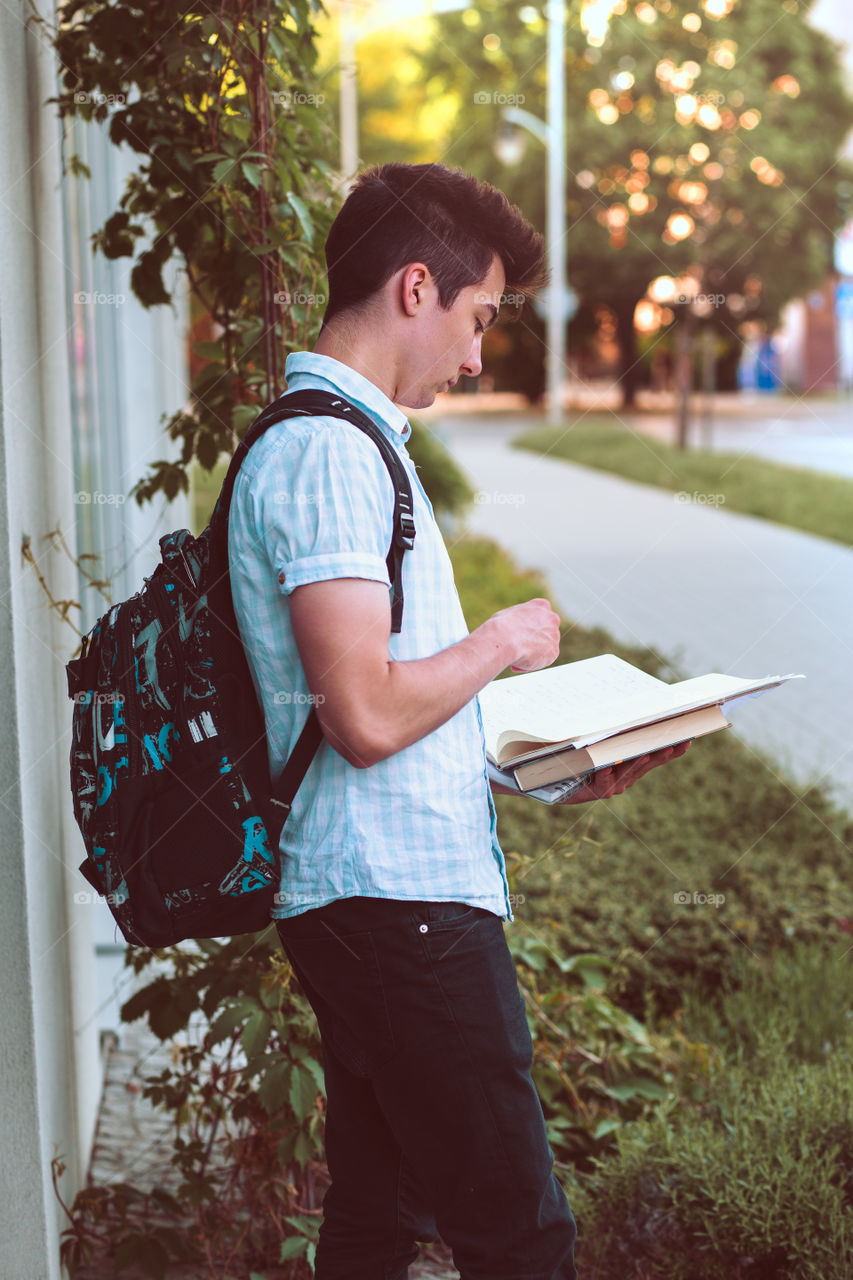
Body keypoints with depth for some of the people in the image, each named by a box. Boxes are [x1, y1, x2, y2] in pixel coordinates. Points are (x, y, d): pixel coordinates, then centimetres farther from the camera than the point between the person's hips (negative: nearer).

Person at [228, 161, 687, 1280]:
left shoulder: (347, 441, 18)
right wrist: (500, 645, -7)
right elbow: (368, 718, -24)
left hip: (373, 902, 10)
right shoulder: (326, 453, -16)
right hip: (400, 897, -10)